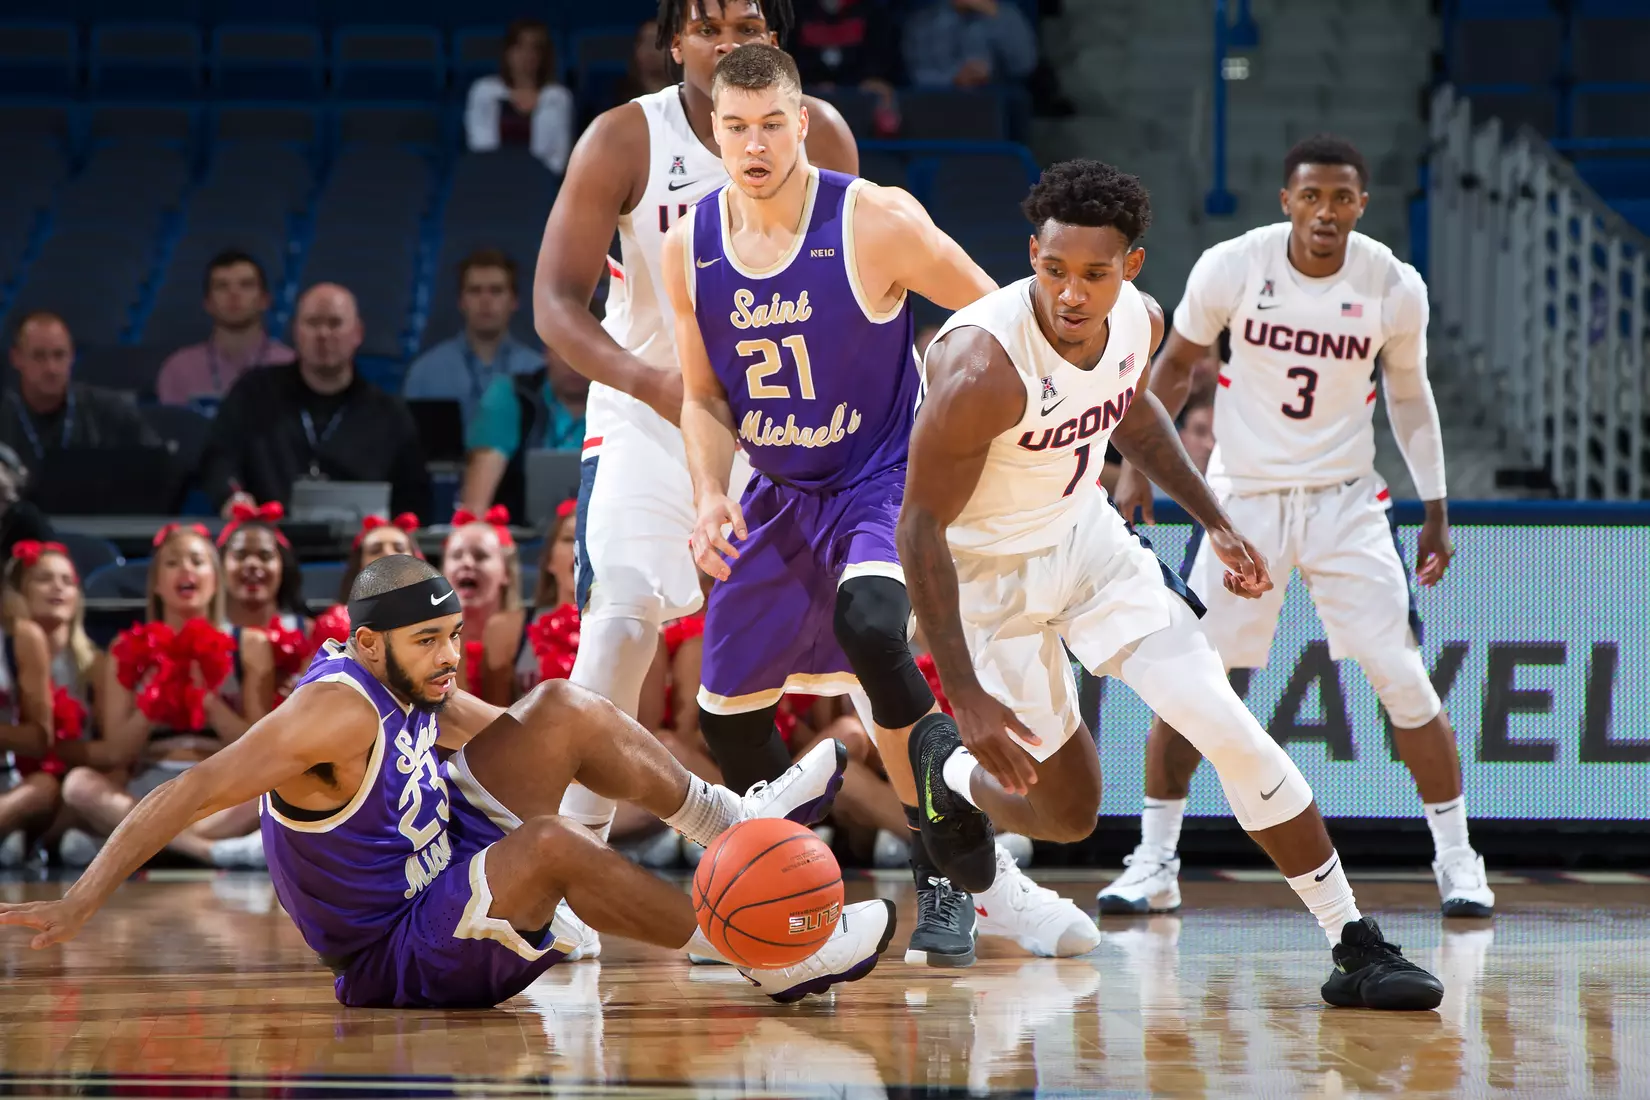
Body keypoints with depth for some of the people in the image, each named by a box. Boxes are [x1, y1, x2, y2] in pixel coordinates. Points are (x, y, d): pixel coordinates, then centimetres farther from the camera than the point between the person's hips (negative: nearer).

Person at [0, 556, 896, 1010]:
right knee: (550, 845, -35)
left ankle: (736, 824, 13)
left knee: (564, 711, 2)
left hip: (445, 876, 10)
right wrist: (80, 903, -38)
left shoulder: (414, 686, 0)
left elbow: (517, 739, 19)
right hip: (394, 964, -10)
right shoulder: (338, 709, -27)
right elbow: (194, 793, -31)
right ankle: (771, 964, -26)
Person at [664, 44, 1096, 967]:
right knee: (728, 707, 10)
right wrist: (711, 495, -8)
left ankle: (946, 877, -25)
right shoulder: (691, 248, -3)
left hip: (883, 479, -6)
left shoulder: (875, 222, -17)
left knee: (870, 626, -34)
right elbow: (706, 398, 8)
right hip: (780, 494, 6)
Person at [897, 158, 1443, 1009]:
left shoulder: (1139, 323, -12)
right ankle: (948, 765, 39)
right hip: (991, 573, -5)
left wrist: (1213, 521, 12)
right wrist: (967, 697, -30)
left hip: (1087, 537, 5)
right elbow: (921, 527, -27)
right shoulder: (982, 365, -33)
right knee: (1068, 815, 4)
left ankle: (1355, 946, -1)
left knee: (1229, 729, -8)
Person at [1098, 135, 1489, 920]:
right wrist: (1138, 464, -4)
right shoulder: (1231, 268, -12)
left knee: (1402, 678, -6)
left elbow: (1408, 392, 8)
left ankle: (1457, 859, 7)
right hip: (1243, 498, 0)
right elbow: (1176, 364, 4)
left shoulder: (1395, 287, -9)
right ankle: (1155, 862, 9)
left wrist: (1436, 509, 5)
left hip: (1344, 501, 0)